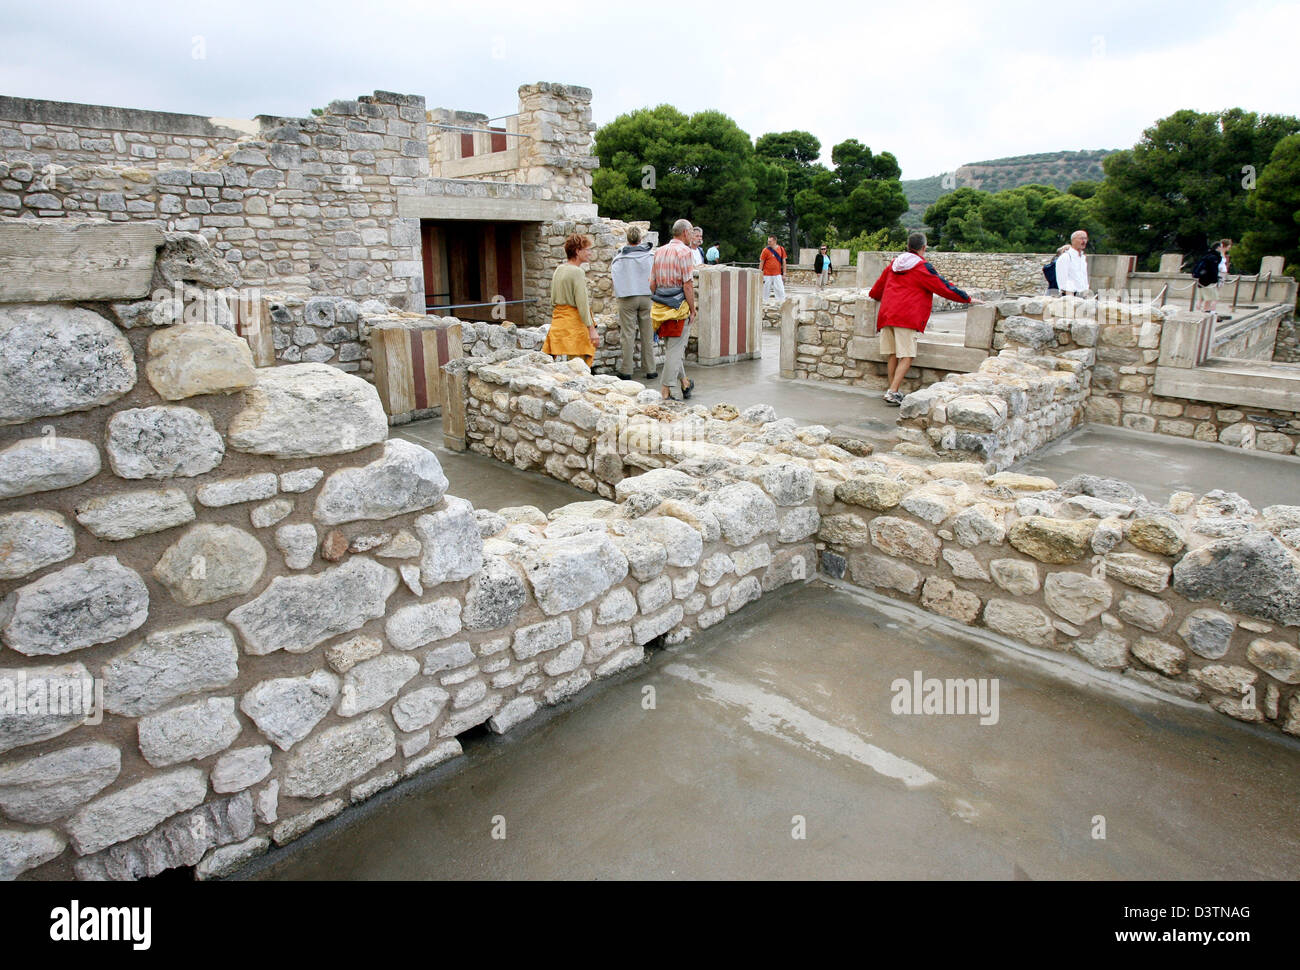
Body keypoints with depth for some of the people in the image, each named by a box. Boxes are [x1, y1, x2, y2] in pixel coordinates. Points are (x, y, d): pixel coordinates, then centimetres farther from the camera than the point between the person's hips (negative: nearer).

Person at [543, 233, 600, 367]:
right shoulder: (577, 272, -11)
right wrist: (592, 329, -18)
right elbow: (582, 303, -17)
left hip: (557, 321, 9)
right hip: (574, 321, -9)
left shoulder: (559, 269, 14)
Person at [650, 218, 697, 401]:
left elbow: (652, 284, 13)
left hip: (660, 306, 8)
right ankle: (667, 389, -2)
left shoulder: (659, 251, 13)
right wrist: (692, 309, -9)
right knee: (675, 348, -3)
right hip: (679, 304, -8)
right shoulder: (684, 251, -9)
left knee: (672, 347, 17)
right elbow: (687, 284, -15)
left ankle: (683, 383, 29)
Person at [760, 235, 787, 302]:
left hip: (777, 274, 2)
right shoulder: (766, 250, -3)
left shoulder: (781, 249, 4)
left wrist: (784, 274, 6)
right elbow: (761, 263, 1)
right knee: (765, 290, 2)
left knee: (780, 290, -1)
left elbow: (783, 262, 9)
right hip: (767, 275, -2)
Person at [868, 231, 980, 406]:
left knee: (893, 355, 10)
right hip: (907, 316, -7)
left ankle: (892, 392, 11)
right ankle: (892, 392, -15)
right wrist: (968, 299, 7)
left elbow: (880, 284, 31)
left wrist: (874, 296, 53)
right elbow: (943, 287, -1)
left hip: (887, 313, 7)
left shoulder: (894, 264, 17)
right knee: (907, 356, -7)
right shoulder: (922, 267, -2)